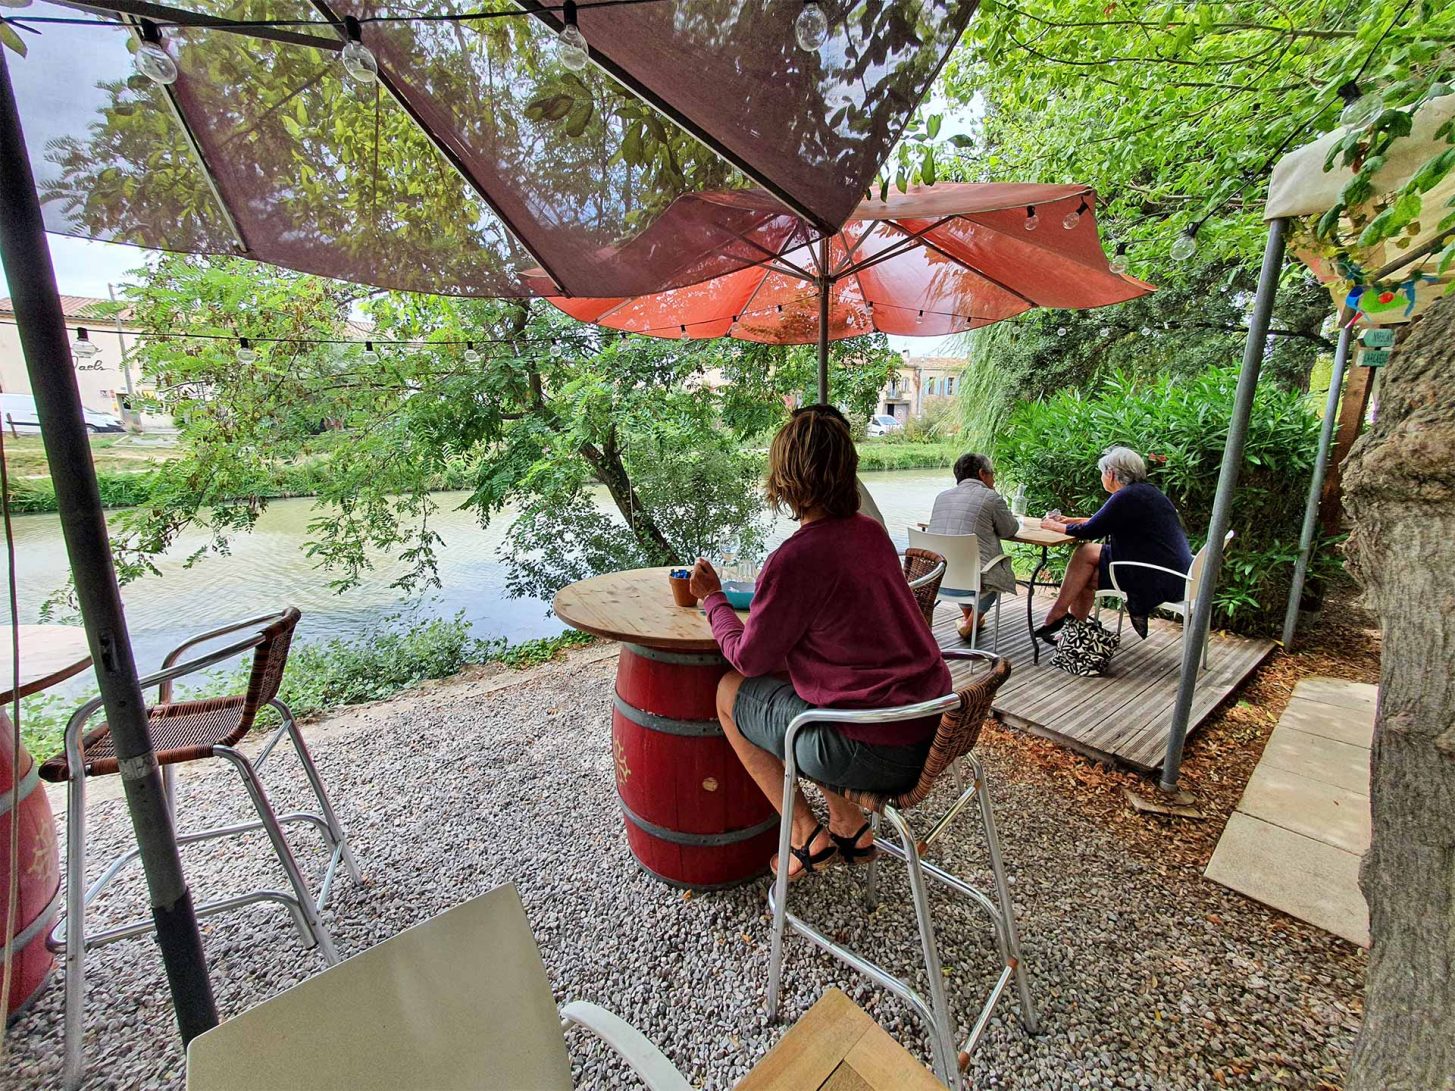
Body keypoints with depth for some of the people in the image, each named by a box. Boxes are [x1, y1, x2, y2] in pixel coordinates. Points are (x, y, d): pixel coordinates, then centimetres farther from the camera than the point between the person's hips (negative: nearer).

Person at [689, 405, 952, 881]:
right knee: (784, 675, 24)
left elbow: (749, 658, -6)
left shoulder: (793, 559, -21)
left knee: (731, 690, 9)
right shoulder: (871, 532, 3)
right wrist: (768, 600, 16)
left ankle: (806, 835, 18)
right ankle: (848, 825, 27)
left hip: (876, 753, -8)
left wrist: (713, 598, 7)